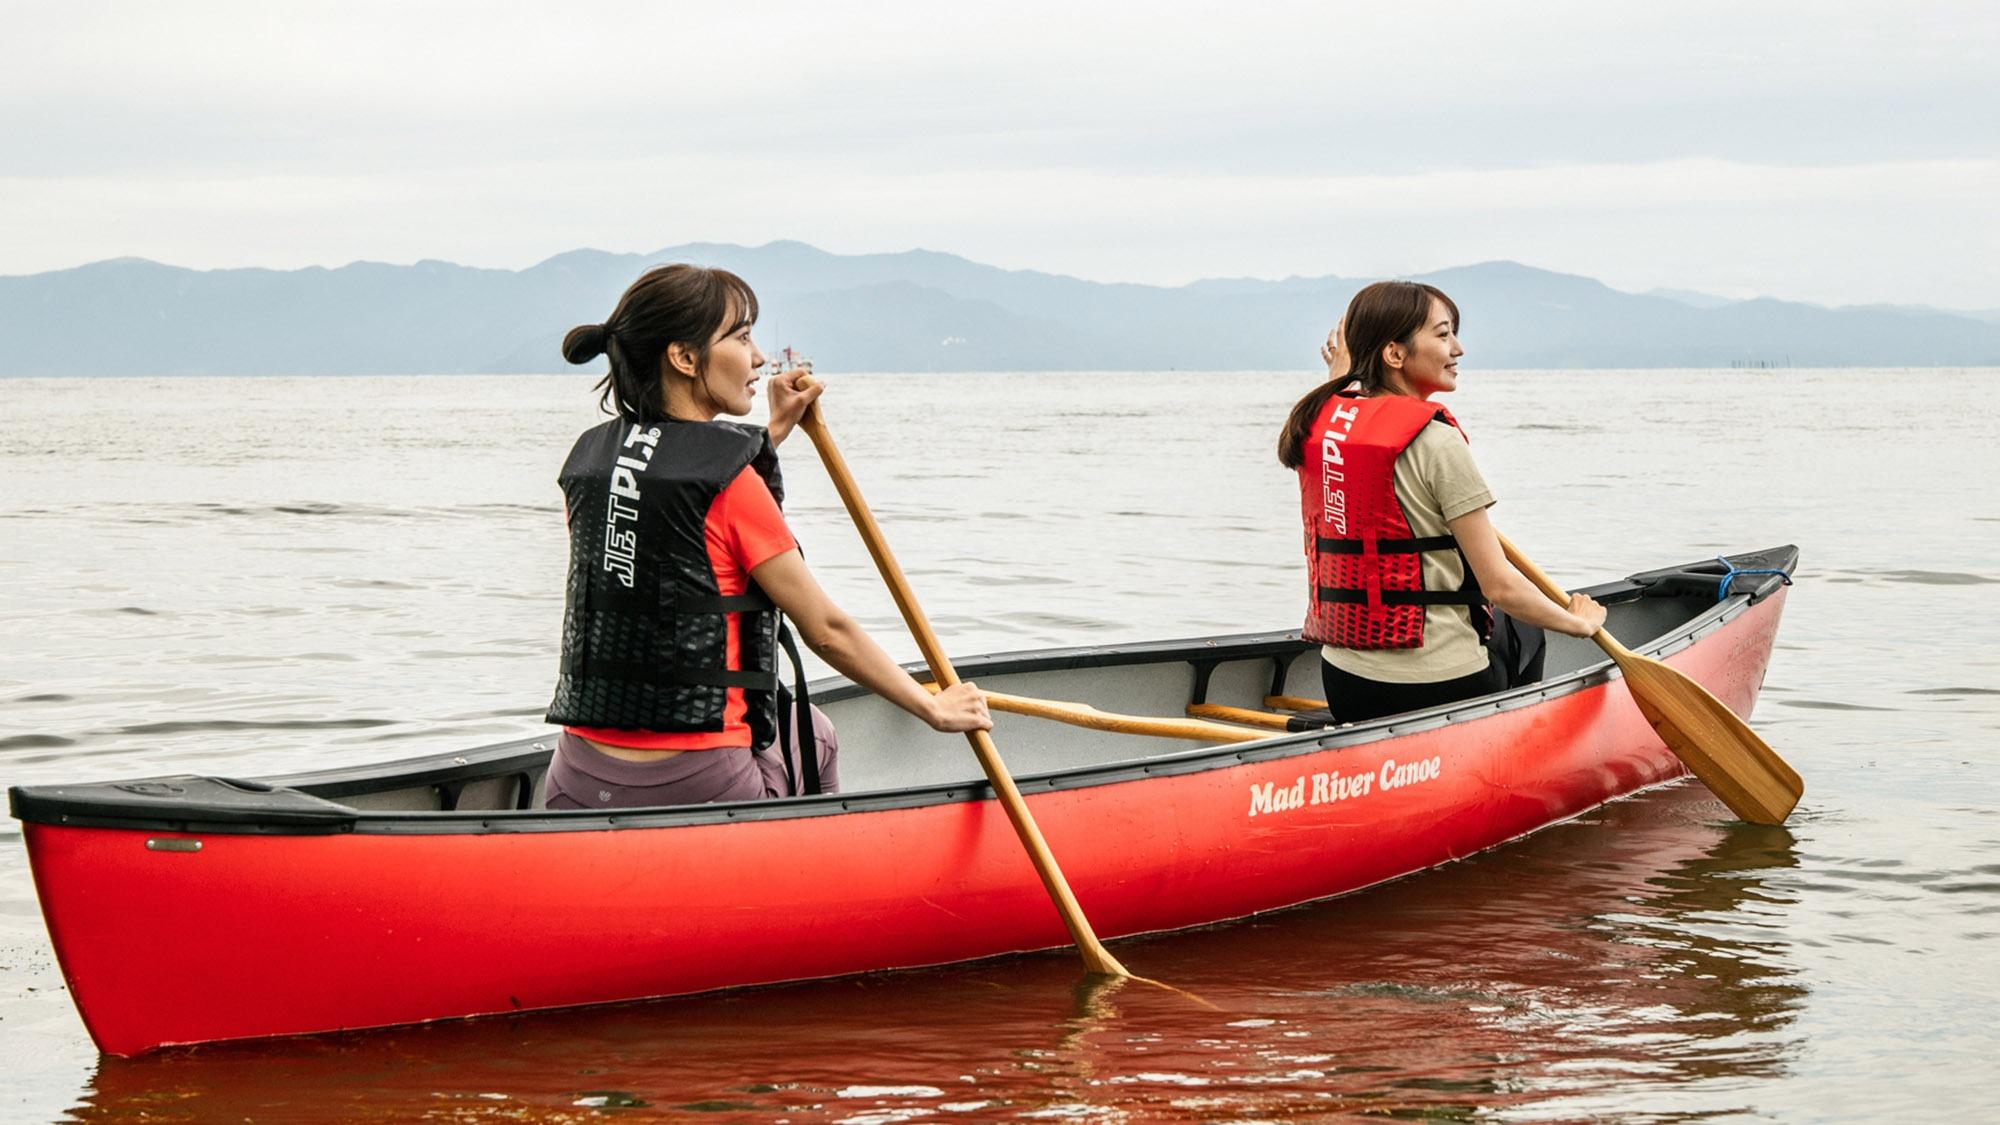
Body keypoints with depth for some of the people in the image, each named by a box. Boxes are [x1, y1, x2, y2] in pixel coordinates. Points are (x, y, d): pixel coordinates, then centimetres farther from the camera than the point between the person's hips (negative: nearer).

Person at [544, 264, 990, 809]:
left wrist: (774, 433, 34)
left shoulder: (585, 459, 7)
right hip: (696, 783, -5)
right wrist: (934, 708, 7)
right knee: (812, 734, 28)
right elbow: (827, 630, -5)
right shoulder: (731, 478, -12)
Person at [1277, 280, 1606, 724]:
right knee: (1521, 627, 29)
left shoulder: (1318, 422, 2)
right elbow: (1500, 586, -15)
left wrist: (1340, 375, 39)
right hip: (1439, 689, -6)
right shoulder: (1435, 442, -17)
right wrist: (1578, 622, 1)